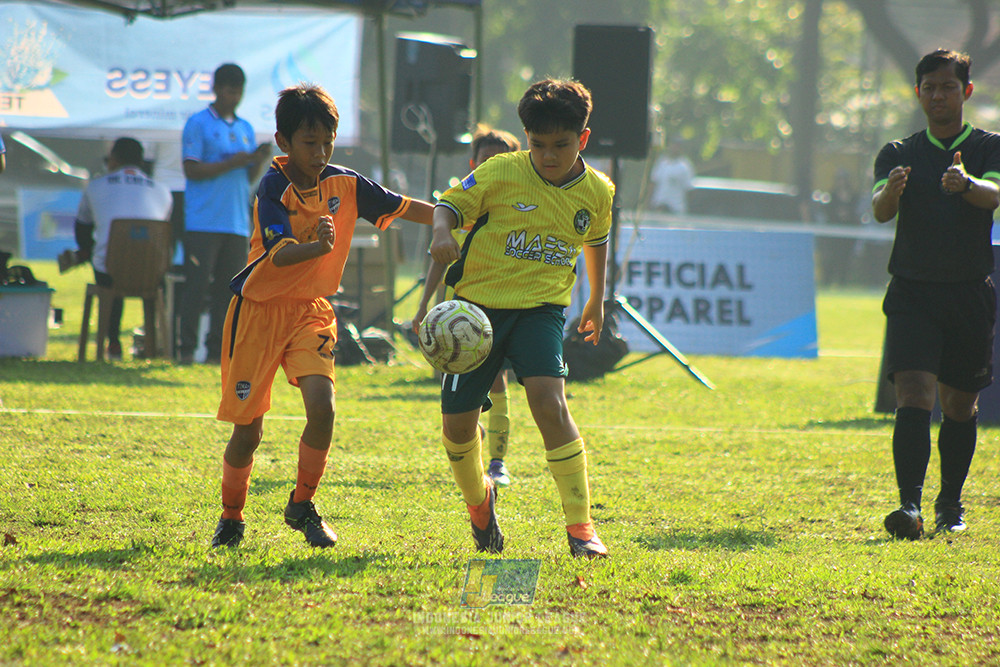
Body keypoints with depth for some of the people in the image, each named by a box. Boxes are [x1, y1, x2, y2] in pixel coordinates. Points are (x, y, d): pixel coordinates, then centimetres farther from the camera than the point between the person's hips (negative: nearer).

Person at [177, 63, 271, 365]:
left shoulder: (245, 129, 18)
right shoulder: (198, 124, 0)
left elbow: (249, 178, 17)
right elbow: (192, 169, -8)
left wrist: (260, 161, -4)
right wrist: (232, 163, -14)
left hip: (236, 223, 5)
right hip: (203, 223, -5)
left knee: (229, 288, 2)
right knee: (197, 286, -7)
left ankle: (217, 349, 4)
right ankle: (187, 348, -3)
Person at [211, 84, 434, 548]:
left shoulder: (344, 184, -2)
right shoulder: (273, 189, -17)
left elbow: (403, 208, 10)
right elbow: (279, 256, -30)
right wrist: (319, 246, -50)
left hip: (311, 310, 3)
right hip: (260, 309, -3)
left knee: (321, 406, -19)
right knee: (248, 429, -2)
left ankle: (302, 505, 3)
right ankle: (231, 519, 22)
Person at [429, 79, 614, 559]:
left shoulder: (596, 191, 2)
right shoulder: (501, 174, -8)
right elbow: (451, 204, -3)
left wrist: (596, 301, 32)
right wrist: (442, 234, -26)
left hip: (540, 308, 0)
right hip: (479, 303, 0)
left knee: (549, 402, -24)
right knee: (457, 421, 0)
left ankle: (580, 526, -21)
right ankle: (478, 499, 34)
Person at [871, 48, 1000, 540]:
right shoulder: (899, 154, 8)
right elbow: (880, 209, -9)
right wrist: (891, 191, -34)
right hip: (912, 292, -1)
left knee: (959, 406, 10)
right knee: (913, 395, -17)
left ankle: (950, 504, 29)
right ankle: (909, 505, -25)